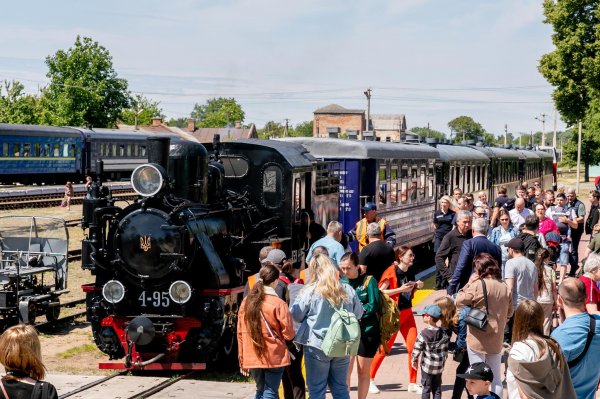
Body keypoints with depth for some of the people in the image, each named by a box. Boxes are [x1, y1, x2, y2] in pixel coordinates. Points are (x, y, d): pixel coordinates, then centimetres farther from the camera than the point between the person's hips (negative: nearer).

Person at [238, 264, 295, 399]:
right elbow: (288, 334, -11)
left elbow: (240, 333, 5)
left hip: (252, 358, 5)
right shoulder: (278, 304, -13)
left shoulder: (246, 302, 1)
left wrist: (242, 359, 13)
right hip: (274, 358, -4)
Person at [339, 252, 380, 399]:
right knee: (345, 372, -4)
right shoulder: (342, 282, 3)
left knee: (363, 372, 8)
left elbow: (373, 306, -11)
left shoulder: (368, 281, -5)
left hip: (367, 332, -2)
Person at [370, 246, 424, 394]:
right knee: (384, 348, 1)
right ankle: (370, 379, 17)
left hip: (407, 313, 6)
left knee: (413, 347, 1)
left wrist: (416, 287, -2)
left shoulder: (410, 272, 4)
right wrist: (400, 289, -25)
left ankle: (412, 383, 12)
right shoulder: (391, 271, -17)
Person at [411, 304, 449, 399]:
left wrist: (414, 361, 4)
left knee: (426, 388, 6)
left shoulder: (423, 333, -16)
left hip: (427, 366, -4)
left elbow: (417, 349, -12)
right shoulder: (443, 334, -3)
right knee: (437, 389, 12)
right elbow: (445, 351, 3)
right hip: (439, 366, 4)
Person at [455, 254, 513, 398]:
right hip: (496, 339, 5)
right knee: (496, 377, 14)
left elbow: (459, 302, -10)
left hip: (478, 339, -5)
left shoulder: (477, 285, -15)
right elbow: (509, 313, 13)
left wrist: (469, 283, -4)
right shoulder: (505, 287, 3)